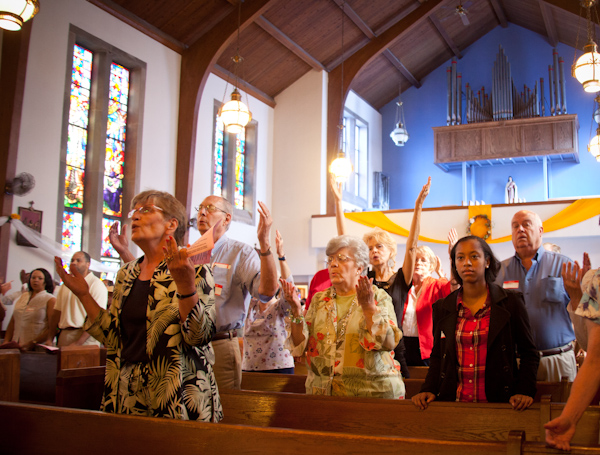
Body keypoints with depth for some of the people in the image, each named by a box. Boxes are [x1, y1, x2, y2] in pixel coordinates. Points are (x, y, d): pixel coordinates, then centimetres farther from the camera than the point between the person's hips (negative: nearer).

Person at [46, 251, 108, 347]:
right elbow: (57, 312, 17)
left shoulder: (96, 284, -6)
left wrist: (78, 343, -20)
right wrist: (50, 339, 6)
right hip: (63, 337, 6)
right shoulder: (66, 285, 17)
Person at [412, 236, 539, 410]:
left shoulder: (511, 302, 4)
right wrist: (428, 389, 1)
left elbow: (529, 353, 7)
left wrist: (524, 391, -6)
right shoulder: (442, 308, 10)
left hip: (498, 402, -2)